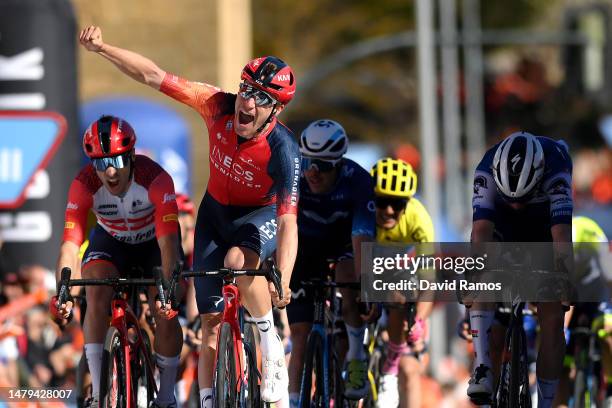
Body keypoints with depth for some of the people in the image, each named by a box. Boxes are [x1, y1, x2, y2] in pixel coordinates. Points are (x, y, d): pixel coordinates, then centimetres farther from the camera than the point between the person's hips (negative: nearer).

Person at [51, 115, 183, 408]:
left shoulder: (156, 180, -36)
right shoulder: (84, 185, -30)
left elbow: (168, 242, -41)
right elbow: (70, 245, -34)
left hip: (154, 241, -1)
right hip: (111, 240, 1)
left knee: (165, 311, -19)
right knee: (96, 295, -25)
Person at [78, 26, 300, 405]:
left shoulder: (283, 150, -33)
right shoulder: (221, 107, -24)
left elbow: (288, 221, -39)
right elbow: (155, 77, -22)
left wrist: (282, 281, -53)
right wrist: (101, 47, -31)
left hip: (262, 216, -4)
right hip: (216, 212, 4)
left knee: (238, 261, -37)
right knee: (211, 318, 1)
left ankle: (272, 348, -15)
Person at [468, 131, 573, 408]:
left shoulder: (555, 172, -38)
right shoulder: (487, 170, -35)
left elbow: (562, 238, -46)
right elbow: (481, 230, -42)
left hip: (545, 229, 0)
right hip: (504, 228, 1)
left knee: (552, 317, -10)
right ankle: (482, 369, -36)